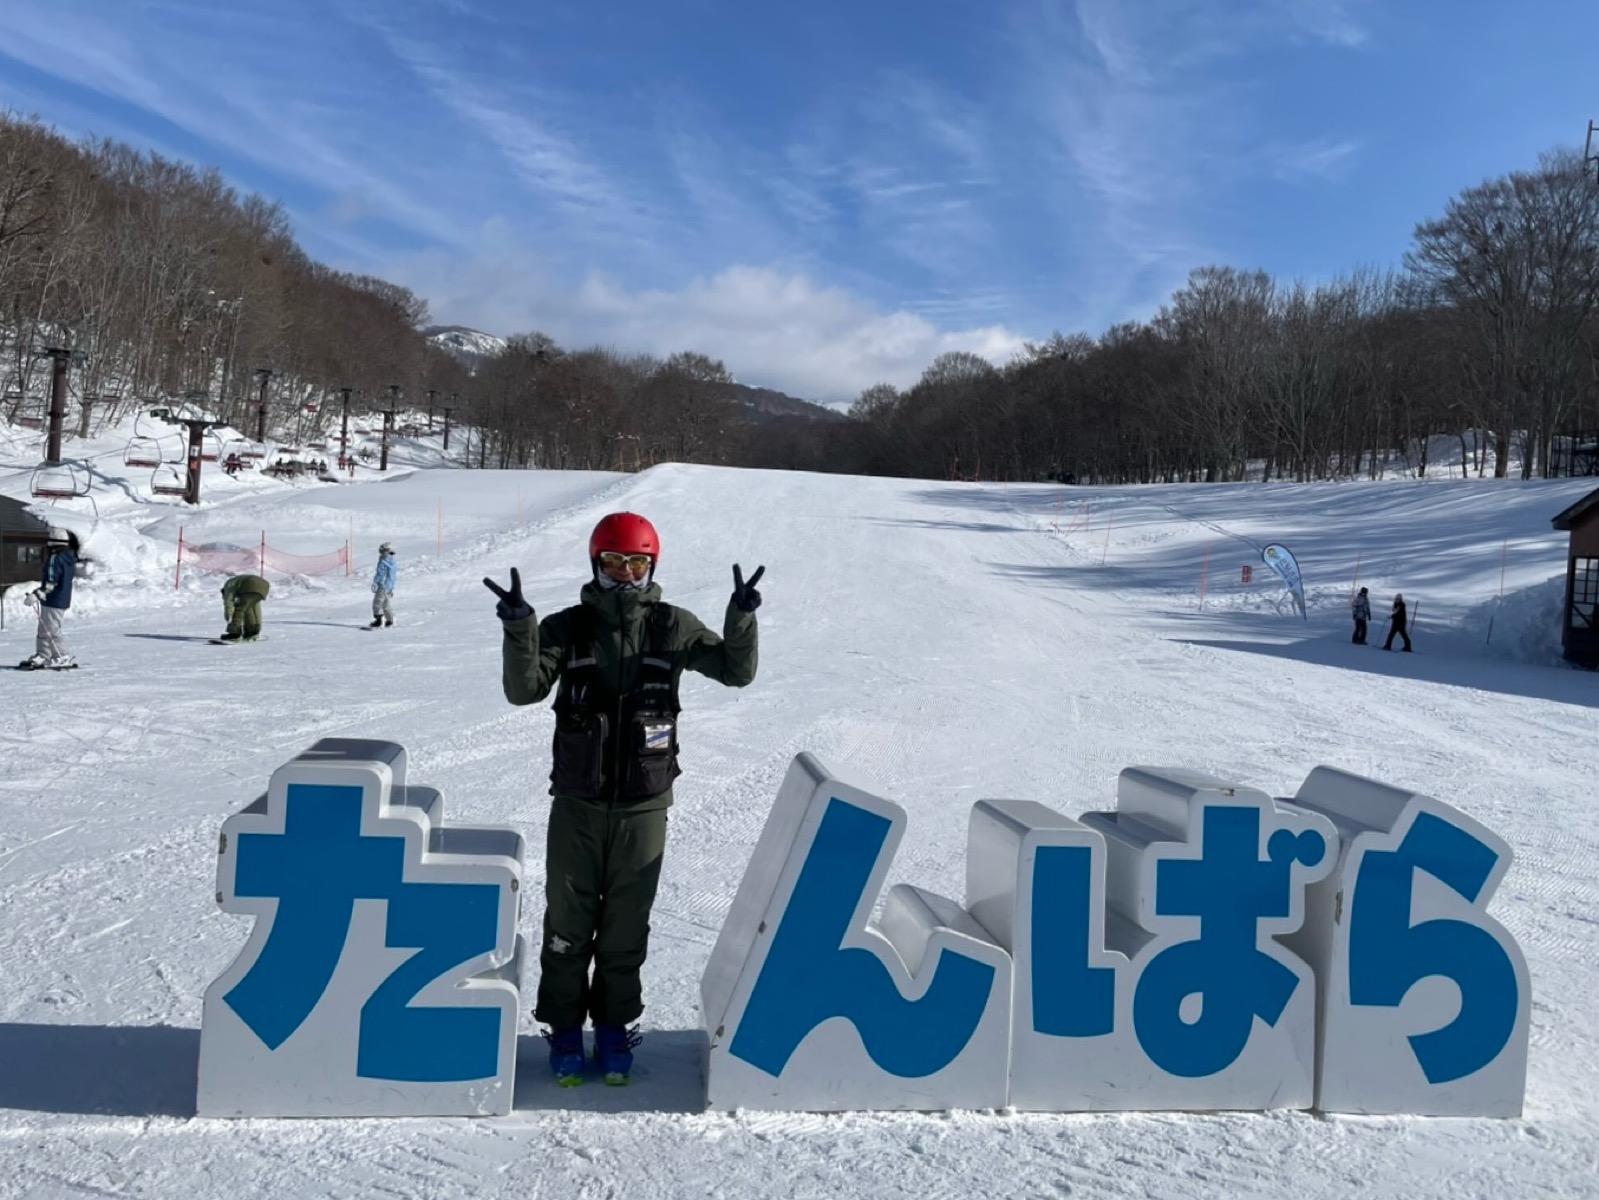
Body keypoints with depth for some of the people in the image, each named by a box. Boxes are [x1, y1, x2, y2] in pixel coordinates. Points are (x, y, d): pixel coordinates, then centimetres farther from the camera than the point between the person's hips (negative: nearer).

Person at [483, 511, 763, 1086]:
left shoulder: (673, 626, -1)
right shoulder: (569, 626, -2)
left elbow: (736, 671, -4)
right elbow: (524, 689, -10)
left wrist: (741, 619, -22)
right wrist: (519, 628, -25)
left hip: (644, 805, 0)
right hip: (577, 802, 0)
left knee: (627, 925, 11)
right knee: (567, 920, 10)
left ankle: (615, 1027, 28)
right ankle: (565, 1027, 27)